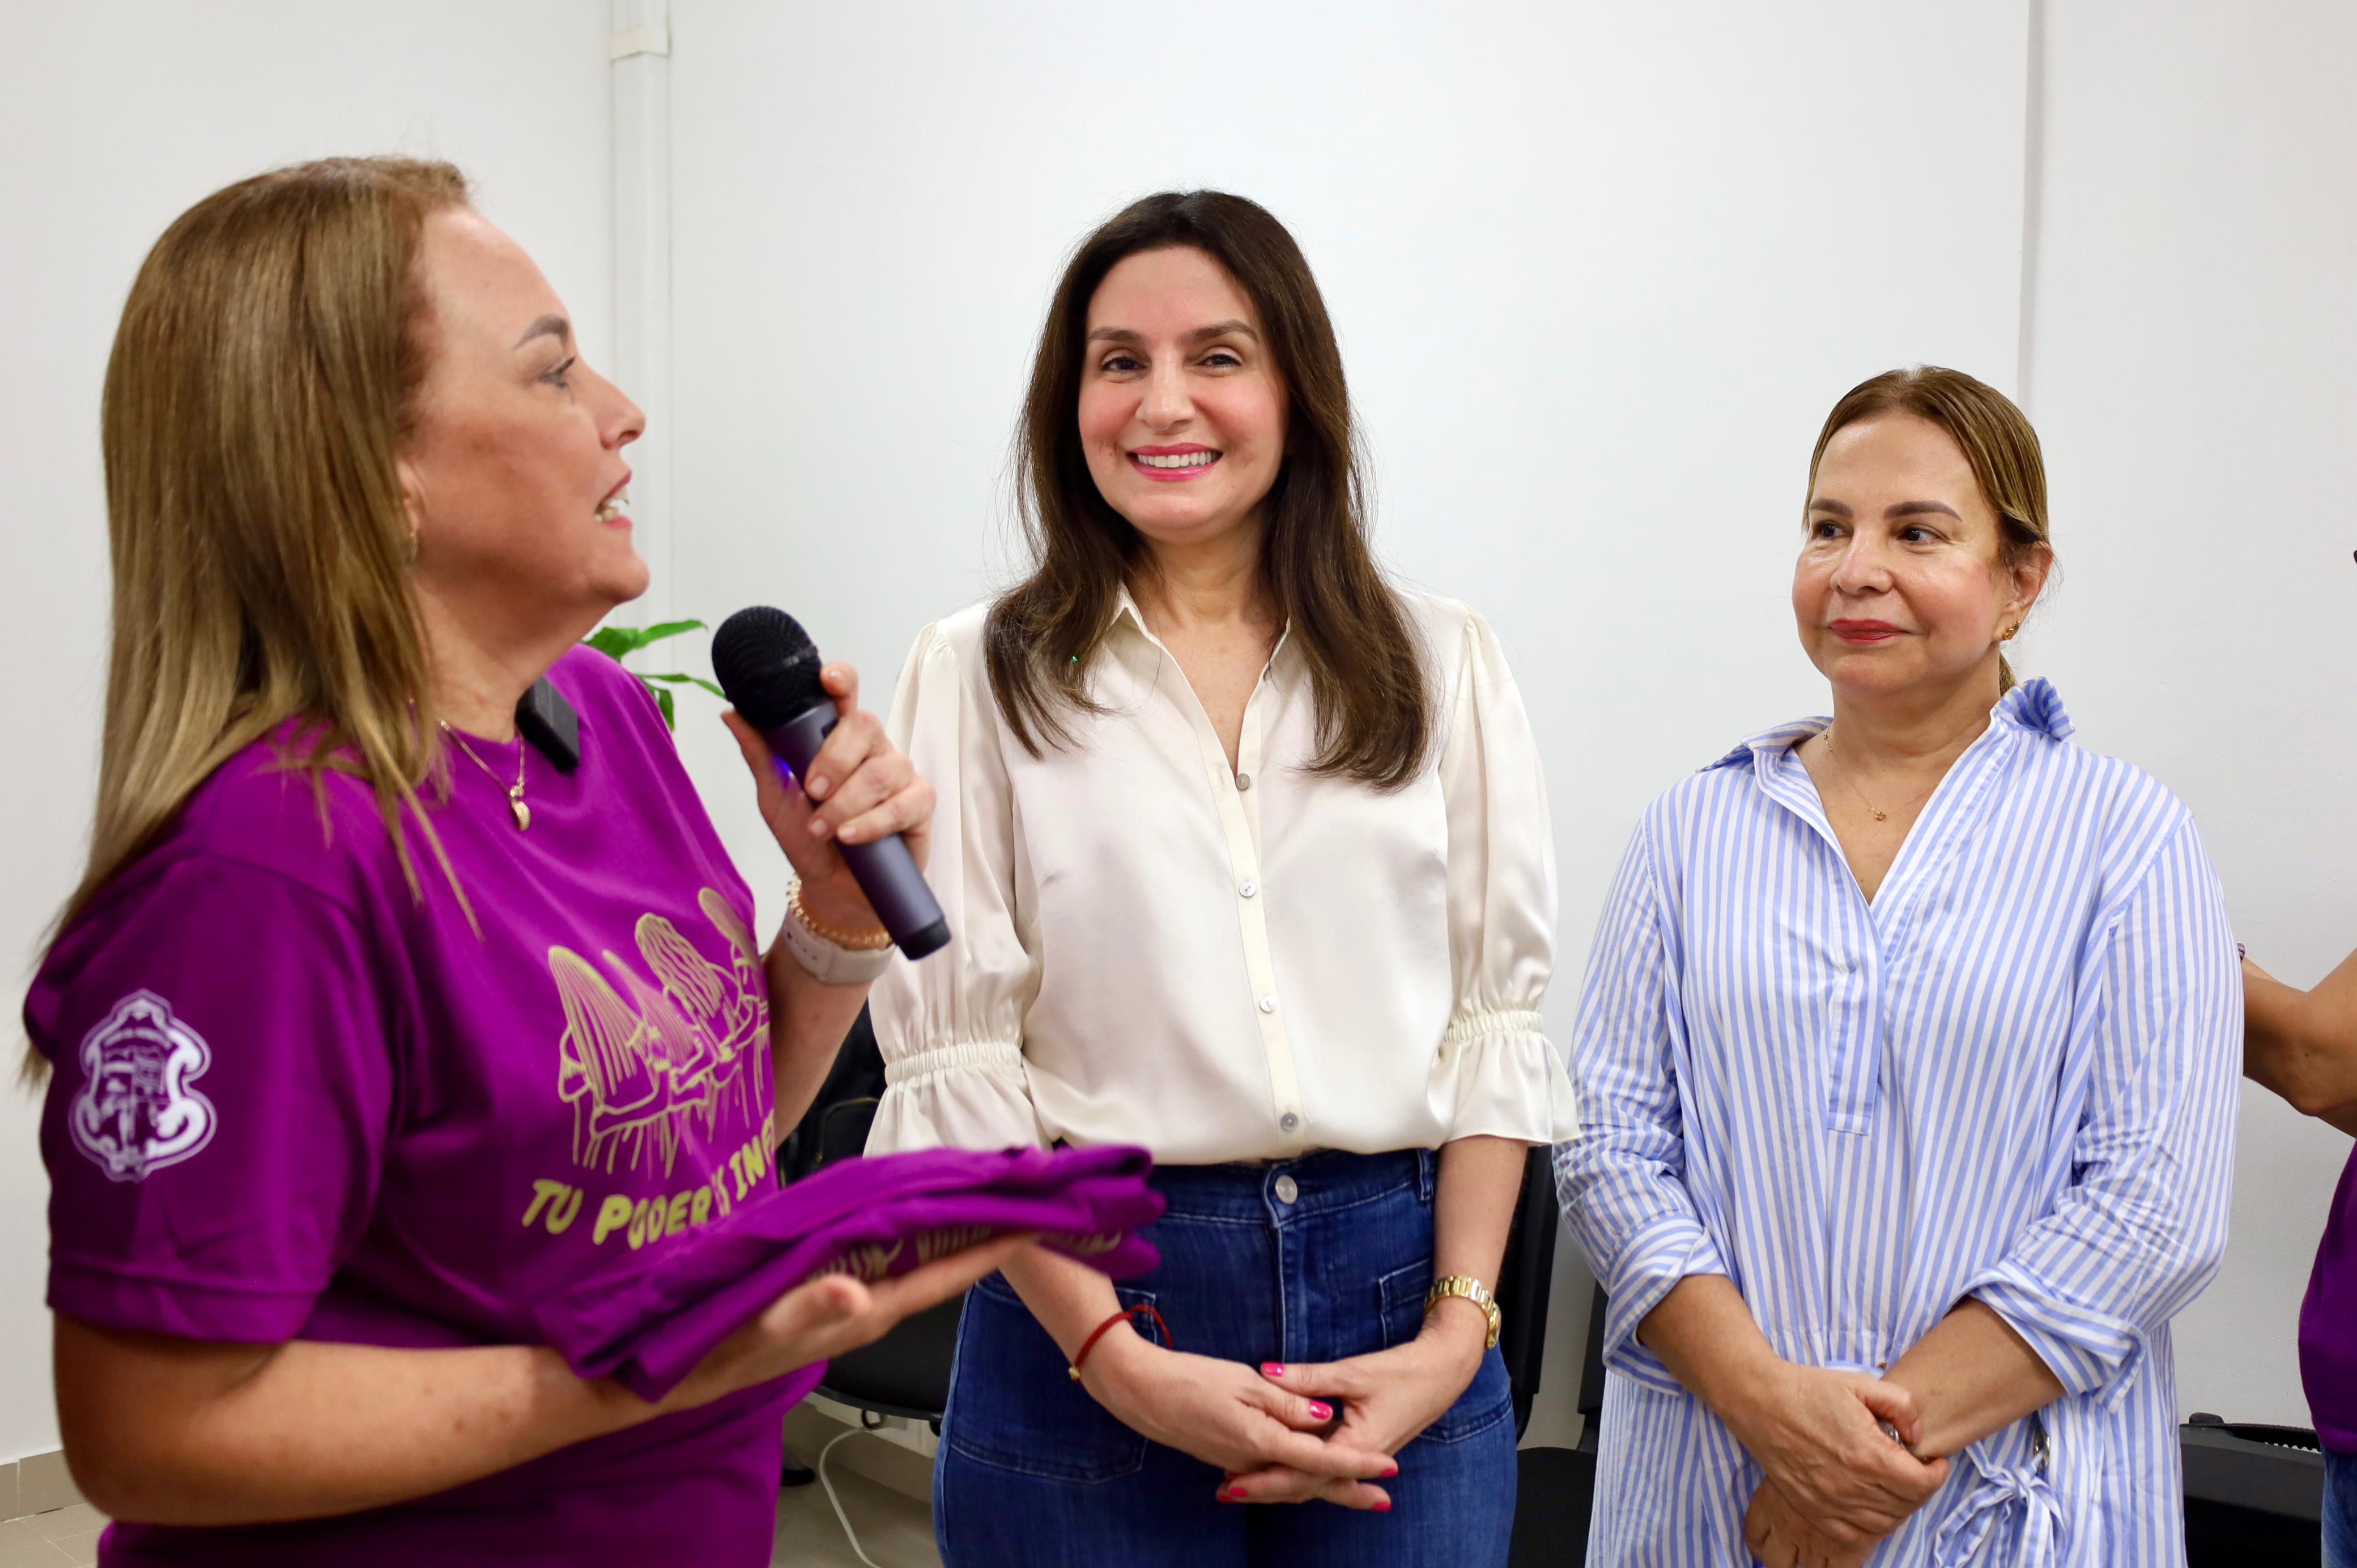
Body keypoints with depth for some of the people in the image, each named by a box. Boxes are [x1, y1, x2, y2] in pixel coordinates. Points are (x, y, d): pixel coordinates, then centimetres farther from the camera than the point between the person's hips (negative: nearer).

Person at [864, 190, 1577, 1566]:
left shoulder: (1440, 663, 5)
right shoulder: (979, 676, 0)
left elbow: (1498, 1019, 4)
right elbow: (955, 1062, -5)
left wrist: (1457, 1333, -5)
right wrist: (1118, 1359, -13)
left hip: (1397, 1292, 2)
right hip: (1087, 1302, -1)